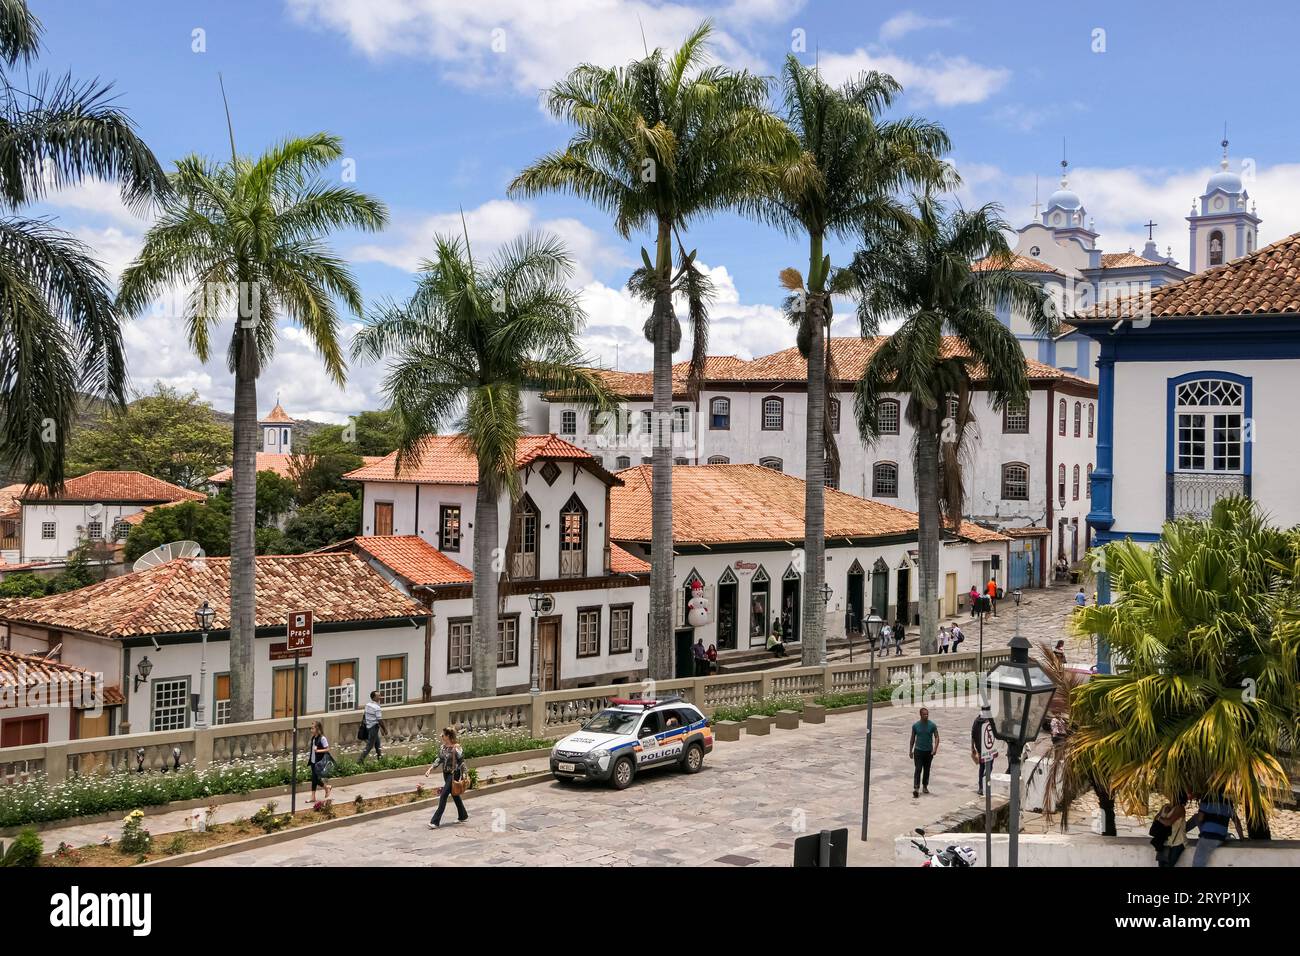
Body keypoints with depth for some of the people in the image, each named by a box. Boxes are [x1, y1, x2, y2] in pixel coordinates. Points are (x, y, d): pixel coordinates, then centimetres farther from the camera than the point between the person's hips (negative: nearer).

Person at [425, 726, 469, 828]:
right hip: (446, 773, 8)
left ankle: (435, 822, -9)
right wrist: (430, 768, 5)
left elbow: (461, 762, -13)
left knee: (443, 795, -10)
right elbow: (439, 759, 13)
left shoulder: (456, 748, -18)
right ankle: (463, 816, 34)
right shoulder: (442, 746, 3)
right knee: (454, 794, 18)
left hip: (454, 774, -8)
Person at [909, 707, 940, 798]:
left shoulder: (932, 725, -4)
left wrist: (935, 748, -17)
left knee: (927, 770, 12)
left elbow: (936, 737, -2)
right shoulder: (915, 725, -2)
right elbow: (912, 738, 7)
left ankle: (925, 786, 28)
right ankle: (916, 789, -15)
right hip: (918, 751, -1)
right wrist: (910, 751, 6)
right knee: (918, 769, -10)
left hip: (929, 751, 1)